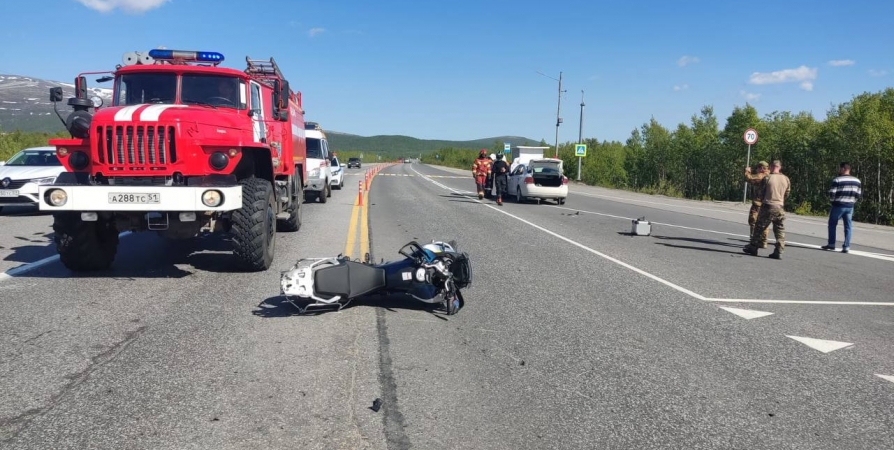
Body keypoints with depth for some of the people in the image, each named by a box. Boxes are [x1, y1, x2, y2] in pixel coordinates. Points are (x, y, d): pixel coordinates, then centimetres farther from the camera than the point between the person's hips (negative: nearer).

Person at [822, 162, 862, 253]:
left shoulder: (837, 180, -12)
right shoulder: (856, 181, 7)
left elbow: (832, 193, -13)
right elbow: (859, 194, 9)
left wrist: (831, 200, 7)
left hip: (838, 205, -5)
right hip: (850, 206, 5)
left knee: (832, 224, 10)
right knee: (848, 226, 7)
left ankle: (831, 244, 11)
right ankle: (846, 247, 4)